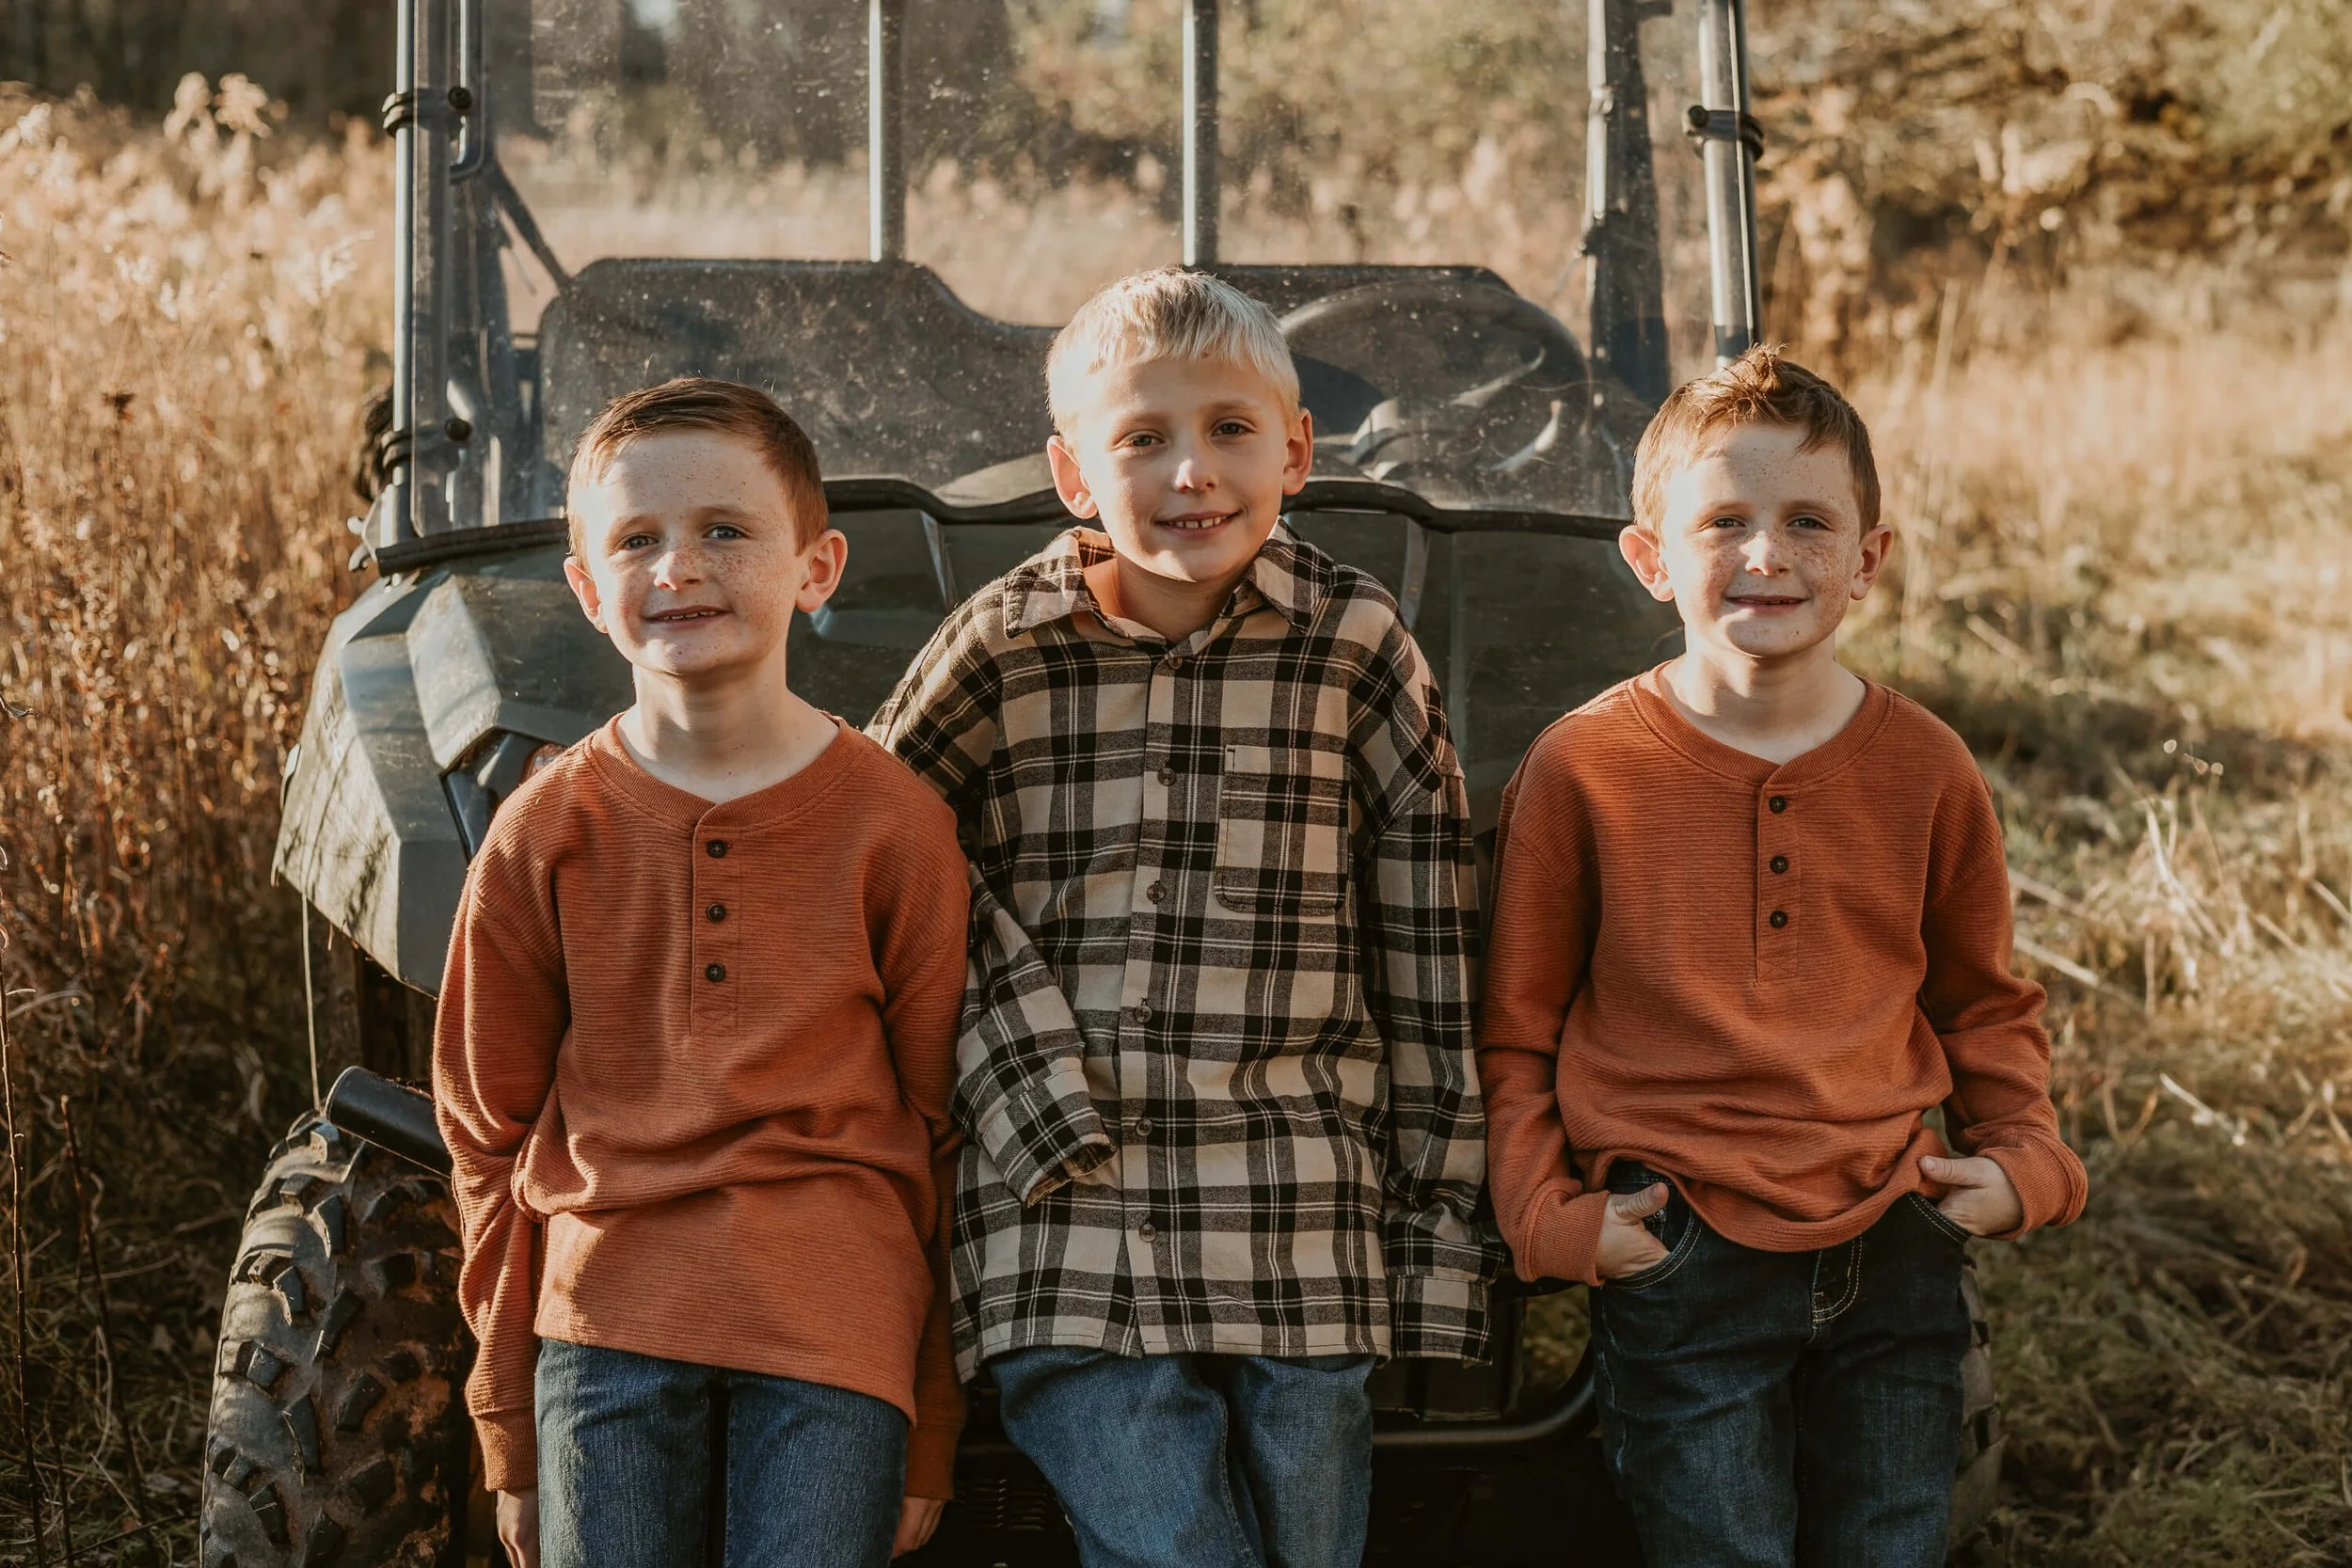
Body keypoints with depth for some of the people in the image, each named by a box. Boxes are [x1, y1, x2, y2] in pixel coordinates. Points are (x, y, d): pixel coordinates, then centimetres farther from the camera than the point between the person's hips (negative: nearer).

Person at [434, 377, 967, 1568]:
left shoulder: (896, 825, -1)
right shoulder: (543, 834, 2)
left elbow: (941, 1138, 3)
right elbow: (490, 1138, 8)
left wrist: (929, 1440, 3)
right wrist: (509, 1432, 9)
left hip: (835, 1333, -1)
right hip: (606, 1322, 1)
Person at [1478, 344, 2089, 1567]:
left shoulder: (1924, 769, 2)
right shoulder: (1583, 770, -5)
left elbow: (1985, 1002, 17)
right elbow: (1511, 1032, 2)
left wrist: (2019, 1155, 3)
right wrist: (1550, 1212, -6)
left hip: (1893, 1257, 3)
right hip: (1681, 1271, -3)